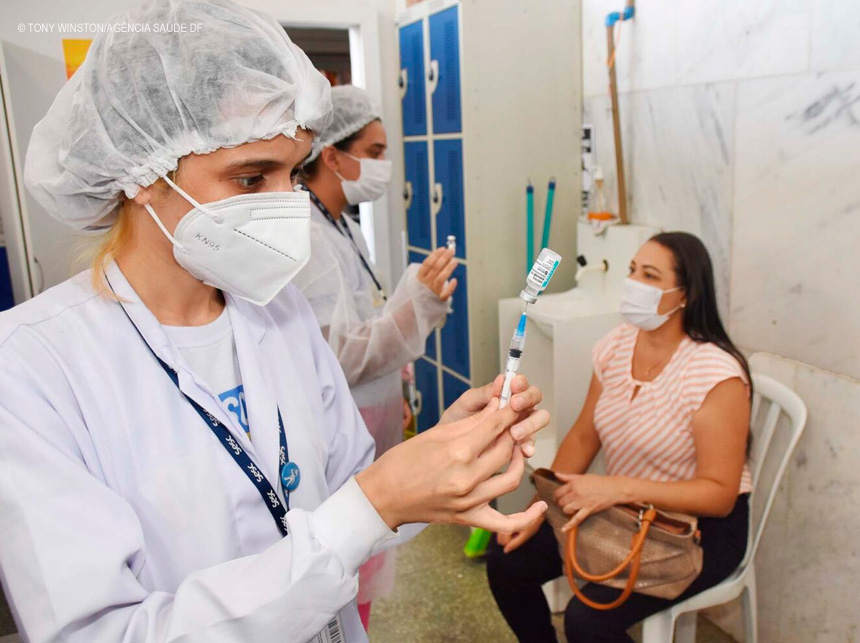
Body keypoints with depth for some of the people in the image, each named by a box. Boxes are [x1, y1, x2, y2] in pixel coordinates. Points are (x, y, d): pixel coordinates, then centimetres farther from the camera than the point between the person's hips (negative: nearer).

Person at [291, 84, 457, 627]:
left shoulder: (342, 226, 8)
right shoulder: (307, 238, -23)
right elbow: (337, 358, -25)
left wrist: (393, 393, 22)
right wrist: (417, 303, -36)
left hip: (370, 433, 9)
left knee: (362, 575, 24)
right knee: (351, 584, 7)